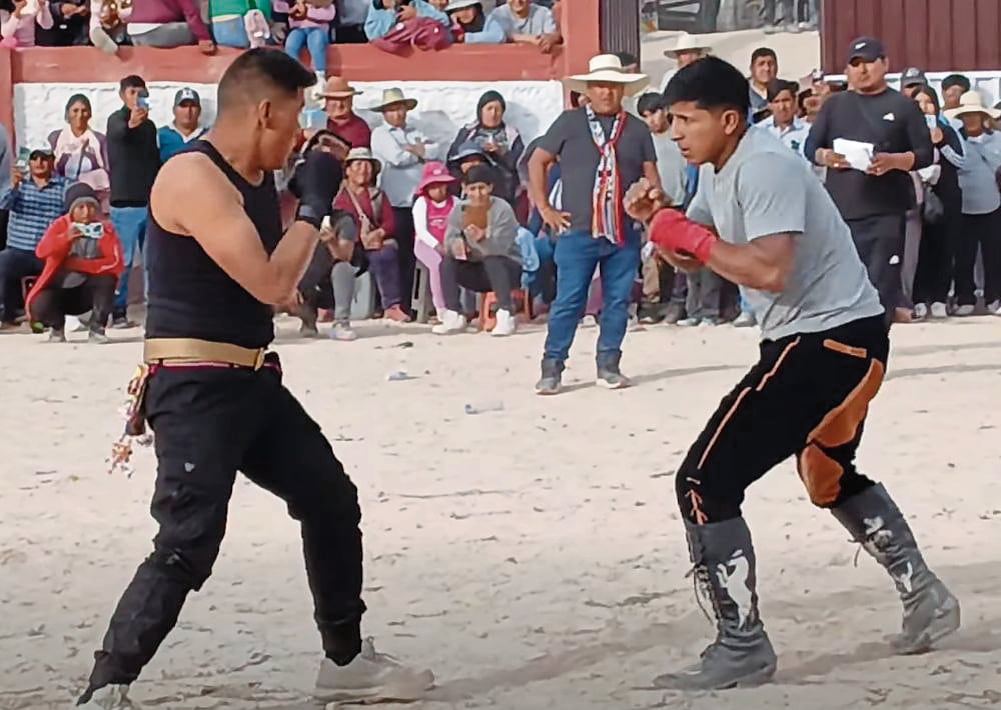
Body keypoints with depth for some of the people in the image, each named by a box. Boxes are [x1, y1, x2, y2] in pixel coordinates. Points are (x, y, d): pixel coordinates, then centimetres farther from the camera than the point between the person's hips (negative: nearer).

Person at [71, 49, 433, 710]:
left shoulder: (259, 179, 10)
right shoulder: (193, 178, -19)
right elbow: (272, 283, -25)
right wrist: (314, 205, -12)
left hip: (253, 380, 10)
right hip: (194, 388, -10)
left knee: (332, 500, 17)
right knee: (188, 544, -17)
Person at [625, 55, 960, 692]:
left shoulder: (764, 168, -20)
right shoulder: (720, 171, 11)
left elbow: (771, 270, -31)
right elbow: (693, 257, 18)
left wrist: (689, 234, -20)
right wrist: (658, 220, -2)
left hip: (830, 339, -11)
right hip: (841, 338, 11)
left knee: (705, 483, -11)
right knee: (829, 474, 32)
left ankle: (742, 649, -6)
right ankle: (925, 598, 40)